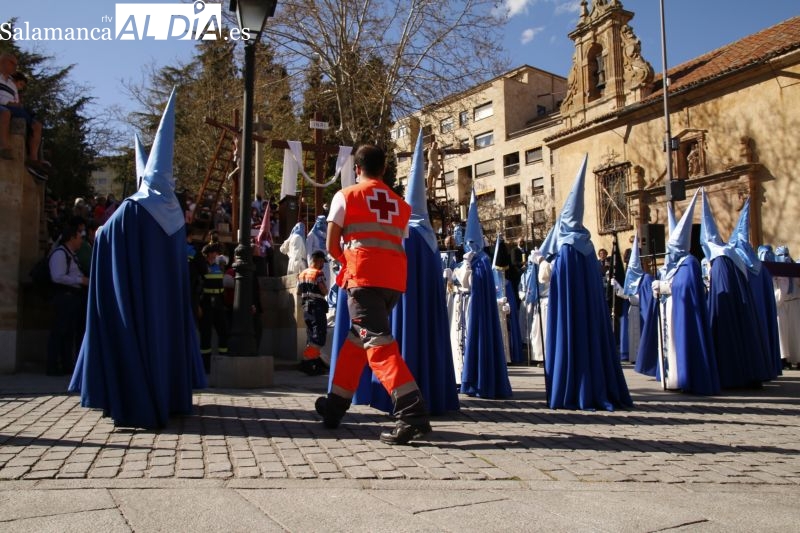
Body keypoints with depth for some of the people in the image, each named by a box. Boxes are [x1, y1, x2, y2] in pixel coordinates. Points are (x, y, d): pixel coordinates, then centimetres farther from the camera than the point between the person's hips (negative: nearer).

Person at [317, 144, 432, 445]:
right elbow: (398, 245, 15)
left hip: (364, 276, -6)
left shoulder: (346, 196, 8)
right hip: (395, 278, 6)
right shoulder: (400, 204, 21)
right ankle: (335, 406, 30)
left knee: (378, 343, -10)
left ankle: (412, 414, -23)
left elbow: (332, 246, 4)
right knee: (357, 338, 18)